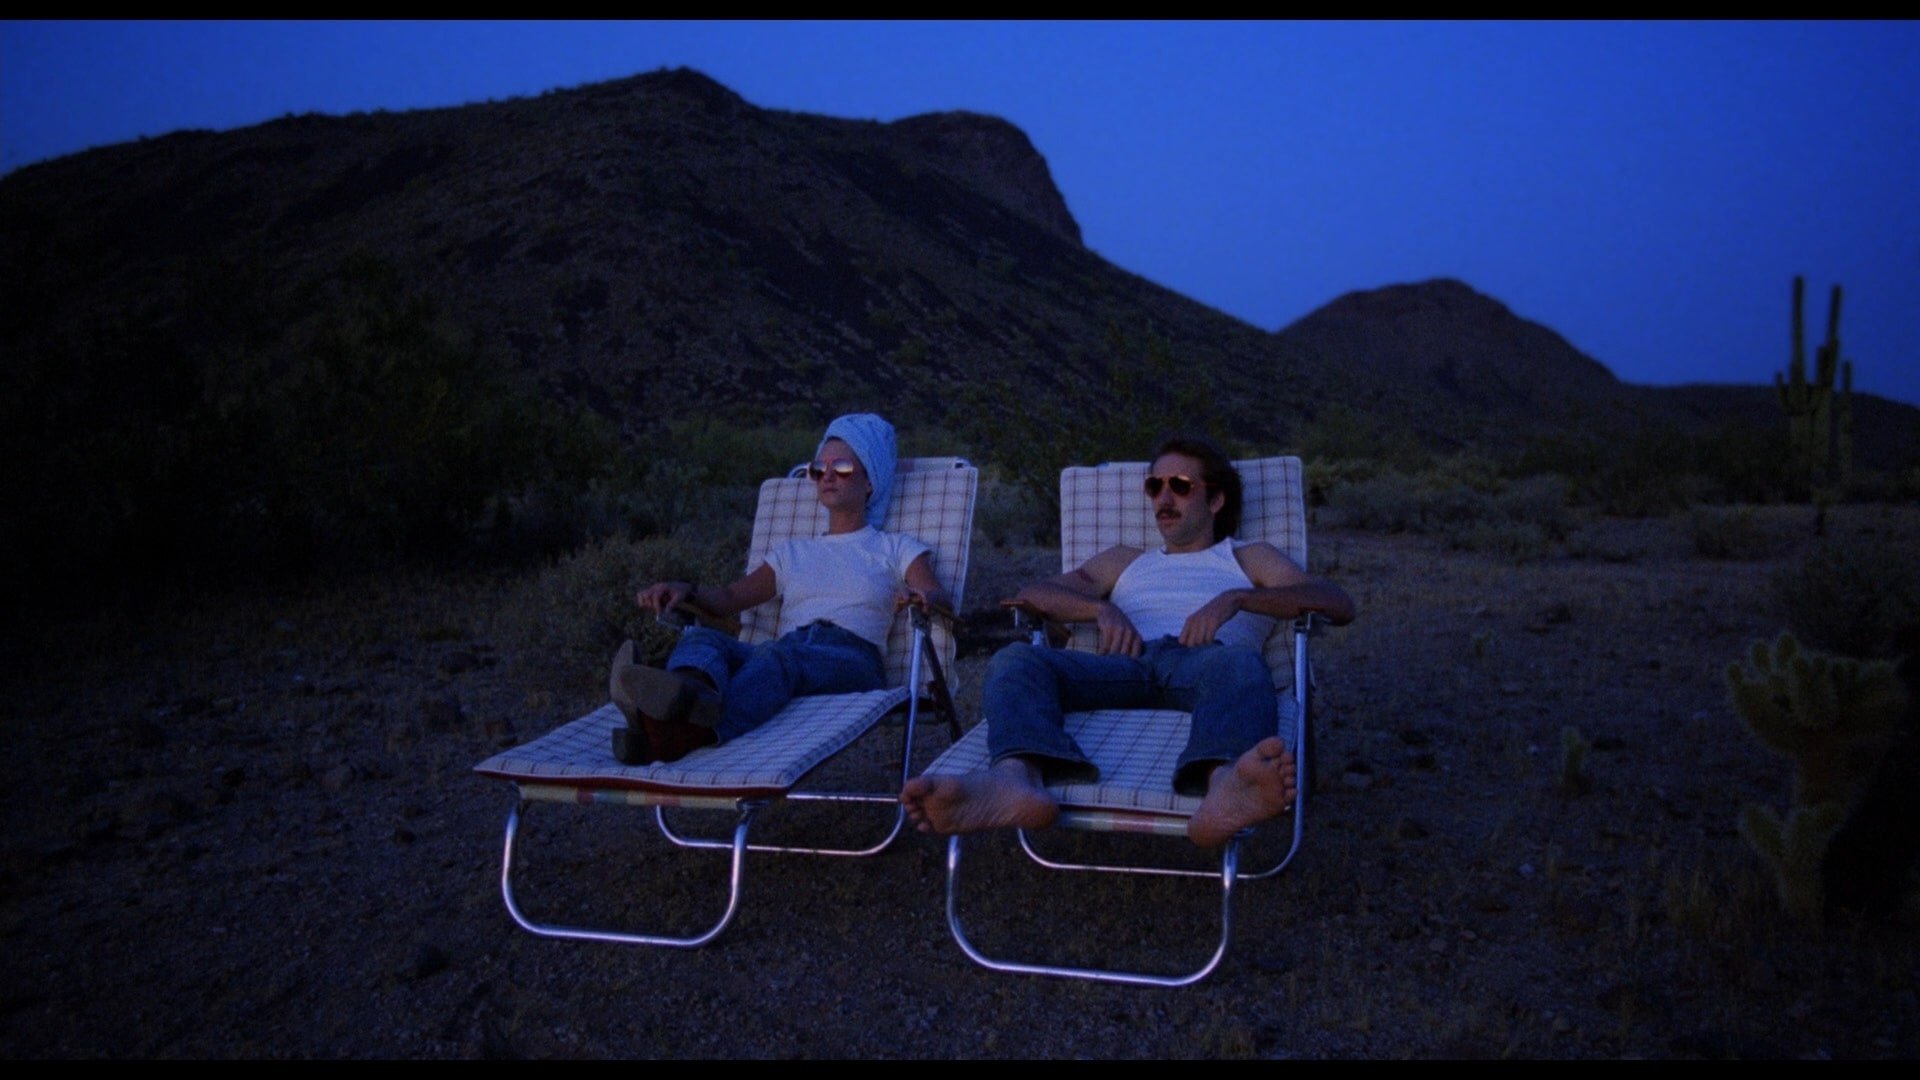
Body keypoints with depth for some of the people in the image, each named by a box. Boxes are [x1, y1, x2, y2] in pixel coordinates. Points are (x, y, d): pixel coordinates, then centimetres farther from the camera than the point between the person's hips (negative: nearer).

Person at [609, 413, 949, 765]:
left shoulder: (894, 548, 23)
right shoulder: (794, 552, 33)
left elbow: (941, 600, 6)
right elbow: (728, 599, 21)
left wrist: (922, 597, -19)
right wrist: (684, 591, -1)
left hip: (852, 660, -3)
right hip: (780, 654, 4)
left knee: (781, 657, -38)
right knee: (701, 637, -29)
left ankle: (688, 733, -68)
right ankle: (696, 690, -67)